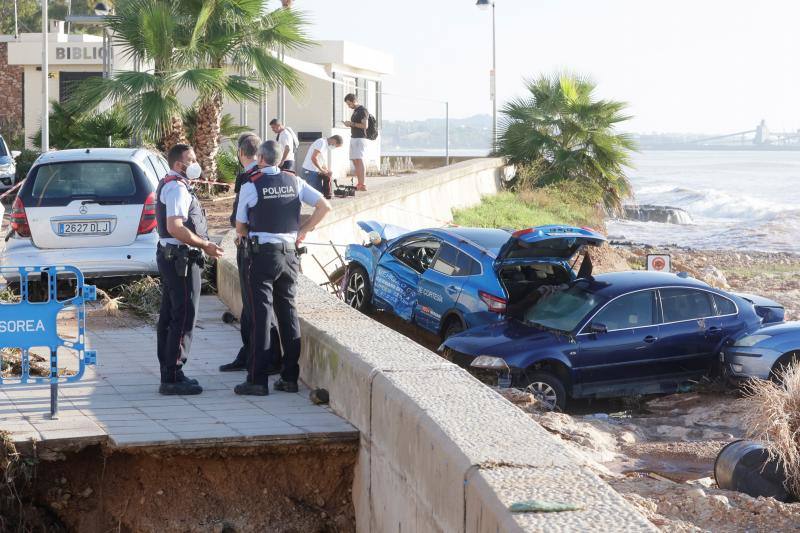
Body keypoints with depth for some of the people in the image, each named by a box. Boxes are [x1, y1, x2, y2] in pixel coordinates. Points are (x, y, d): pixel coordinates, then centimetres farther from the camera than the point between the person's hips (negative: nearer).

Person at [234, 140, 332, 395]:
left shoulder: (251, 185, -6)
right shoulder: (294, 182, 5)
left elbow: (240, 228, 0)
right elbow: (324, 206, 2)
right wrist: (303, 230, 10)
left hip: (262, 253, -4)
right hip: (289, 253, 4)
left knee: (261, 314, -4)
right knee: (288, 311, 11)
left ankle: (258, 380, -5)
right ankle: (290, 377, 11)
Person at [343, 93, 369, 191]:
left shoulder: (363, 110, -8)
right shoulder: (355, 111, 19)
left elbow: (365, 125, -17)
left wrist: (352, 124, -13)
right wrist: (349, 124, 9)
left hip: (360, 138, -10)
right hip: (353, 138, 10)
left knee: (359, 160, -16)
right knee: (355, 161, 6)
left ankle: (363, 185, -20)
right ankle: (359, 184, 7)